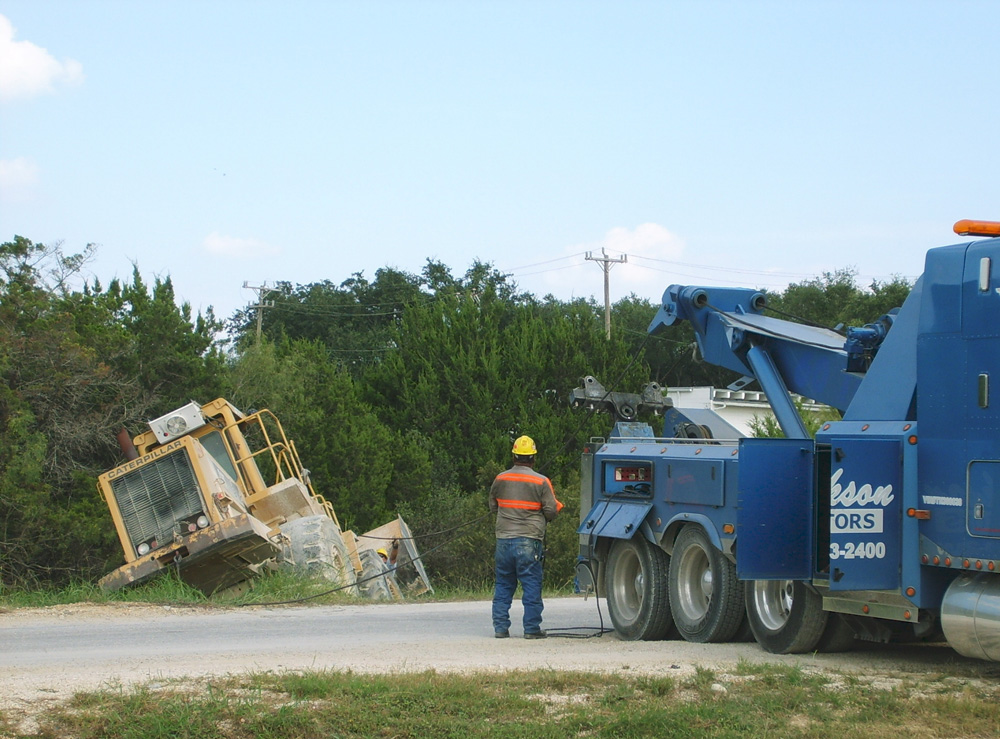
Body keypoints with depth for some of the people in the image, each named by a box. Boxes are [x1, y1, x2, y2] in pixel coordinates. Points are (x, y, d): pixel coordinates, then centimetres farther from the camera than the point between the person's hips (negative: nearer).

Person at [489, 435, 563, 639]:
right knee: (531, 586, 1)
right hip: (529, 541, -3)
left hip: (504, 540, 4)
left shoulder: (500, 479, 6)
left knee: (503, 585, 11)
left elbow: (493, 506, 18)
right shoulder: (541, 482, -5)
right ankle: (531, 628, 0)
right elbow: (551, 511, -3)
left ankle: (500, 627, 10)